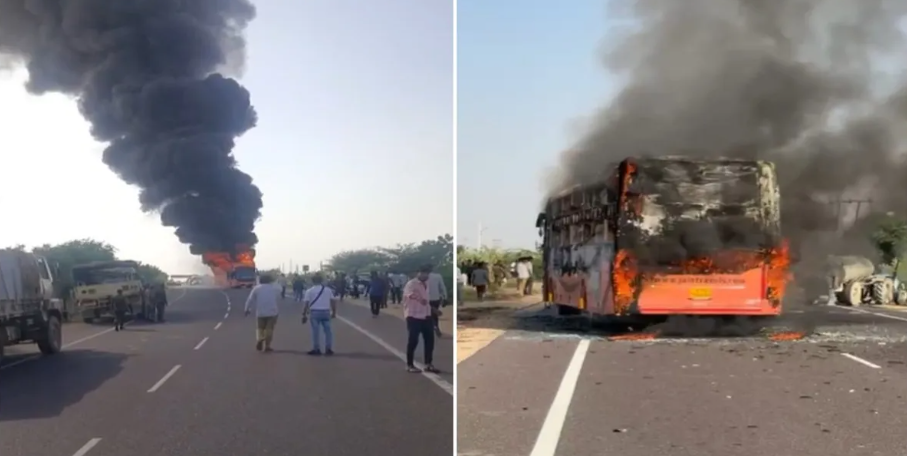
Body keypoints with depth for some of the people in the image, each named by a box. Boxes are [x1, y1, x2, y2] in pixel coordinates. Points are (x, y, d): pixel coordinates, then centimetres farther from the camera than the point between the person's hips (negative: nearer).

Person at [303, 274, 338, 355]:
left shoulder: (310, 291, 1)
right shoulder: (328, 289, 8)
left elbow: (306, 303, -4)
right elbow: (333, 301, 7)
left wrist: (304, 315, 0)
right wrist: (334, 312, 16)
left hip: (315, 312, -2)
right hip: (326, 312, 2)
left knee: (316, 331, 2)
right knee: (328, 330, 9)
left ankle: (316, 349, 5)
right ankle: (329, 349, 10)